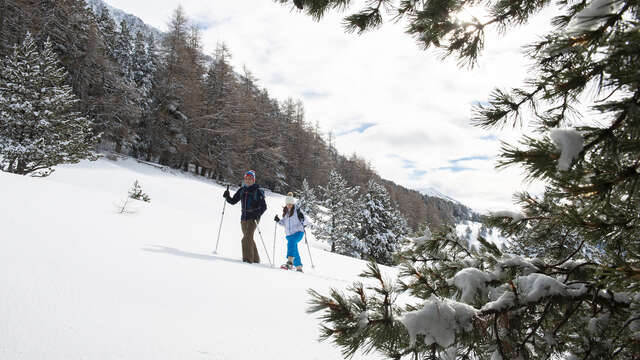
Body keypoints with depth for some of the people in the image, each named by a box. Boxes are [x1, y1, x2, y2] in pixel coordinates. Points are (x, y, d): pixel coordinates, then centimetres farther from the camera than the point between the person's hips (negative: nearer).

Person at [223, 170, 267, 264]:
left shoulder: (258, 191, -6)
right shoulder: (242, 190, 10)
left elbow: (264, 206, -9)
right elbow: (233, 201, 15)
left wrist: (257, 215, -23)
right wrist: (227, 197, -4)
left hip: (253, 218, -6)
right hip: (244, 217, 6)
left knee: (247, 239, -17)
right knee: (249, 239, 14)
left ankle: (248, 258, -14)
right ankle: (255, 258, 25)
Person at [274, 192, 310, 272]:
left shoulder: (297, 210, -5)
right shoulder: (285, 211, 13)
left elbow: (305, 220, -8)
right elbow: (284, 223, 22)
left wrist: (302, 218, -30)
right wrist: (278, 221, 5)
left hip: (298, 232, -7)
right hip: (289, 234, 7)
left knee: (291, 243, -31)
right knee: (294, 250, 10)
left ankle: (290, 262, -43)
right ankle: (299, 267, 23)